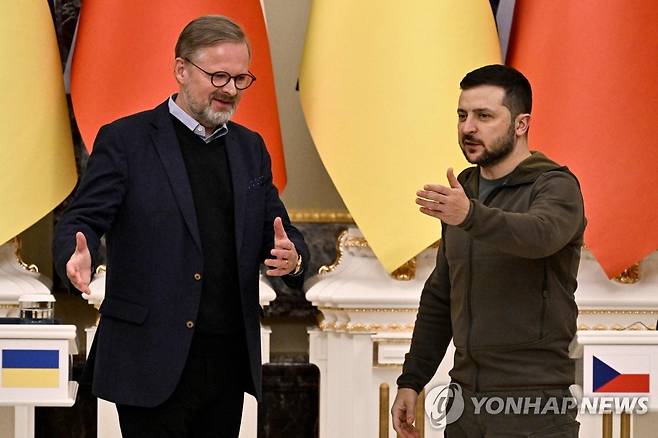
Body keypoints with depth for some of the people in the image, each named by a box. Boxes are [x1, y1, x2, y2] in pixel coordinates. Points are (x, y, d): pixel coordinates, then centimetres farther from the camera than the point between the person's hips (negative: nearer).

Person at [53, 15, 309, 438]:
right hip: (153, 362, -5)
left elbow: (280, 230, 16)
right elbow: (83, 220, -6)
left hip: (230, 361, 5)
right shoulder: (125, 140, -2)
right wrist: (79, 256, -30)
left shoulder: (250, 148, 15)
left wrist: (292, 256, -9)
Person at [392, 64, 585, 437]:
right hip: (464, 398, 6)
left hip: (532, 405, -6)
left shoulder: (556, 187, -8)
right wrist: (411, 380, 14)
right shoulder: (461, 194, 14)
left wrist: (470, 216, -48)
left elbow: (539, 235, -32)